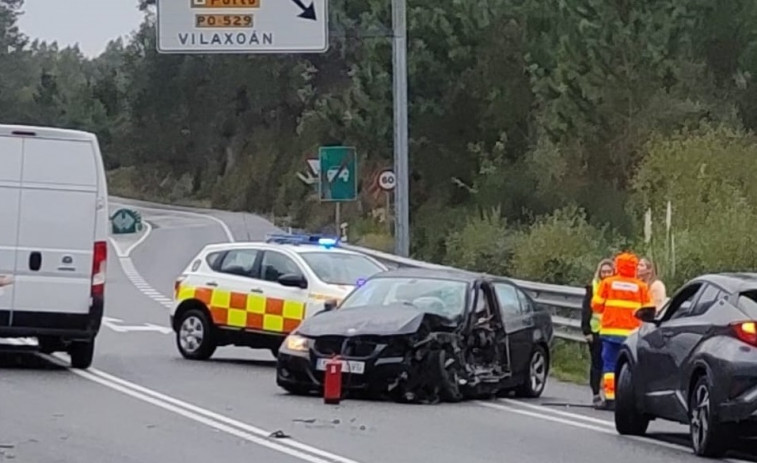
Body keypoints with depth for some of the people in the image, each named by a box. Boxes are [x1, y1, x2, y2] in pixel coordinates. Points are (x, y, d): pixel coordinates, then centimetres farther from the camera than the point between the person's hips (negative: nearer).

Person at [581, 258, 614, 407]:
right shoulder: (592, 288, 5)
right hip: (596, 332, -1)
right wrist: (587, 330, -6)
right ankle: (596, 394, 8)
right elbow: (586, 310, 3)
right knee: (597, 364, 3)